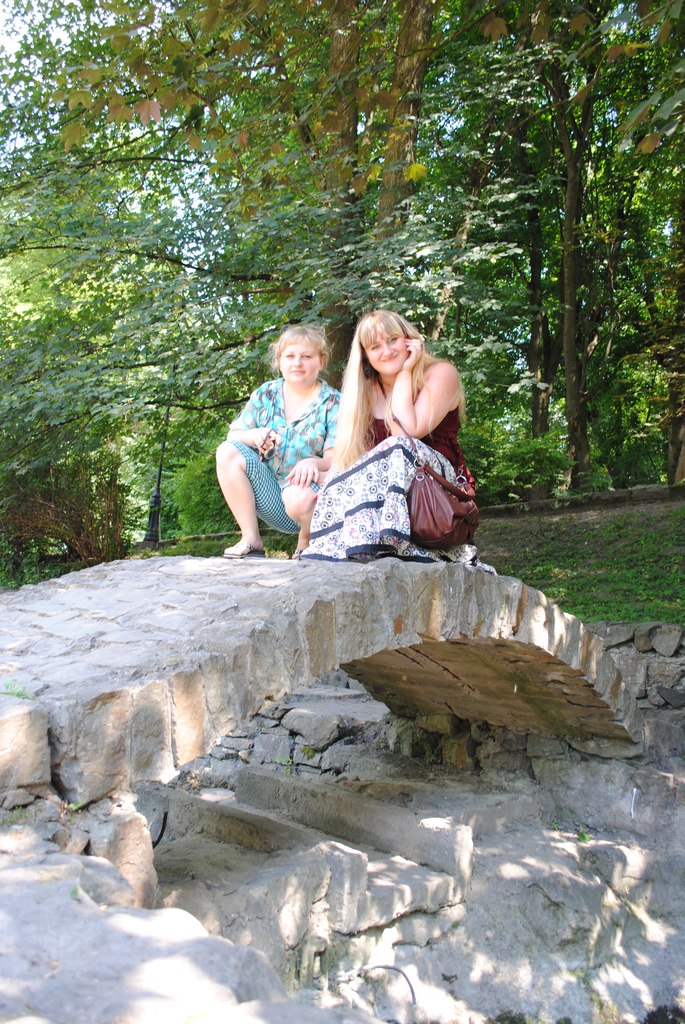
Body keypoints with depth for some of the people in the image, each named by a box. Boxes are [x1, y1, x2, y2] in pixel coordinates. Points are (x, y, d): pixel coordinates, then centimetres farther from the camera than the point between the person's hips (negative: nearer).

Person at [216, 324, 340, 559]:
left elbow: (336, 458, -14)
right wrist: (254, 436, -17)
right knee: (227, 451, -14)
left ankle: (306, 545, -3)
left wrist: (313, 463, -38)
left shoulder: (333, 403, -4)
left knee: (299, 494, -39)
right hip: (270, 499, 5)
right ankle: (250, 541, -12)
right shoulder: (266, 394, 8)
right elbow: (233, 435, 7)